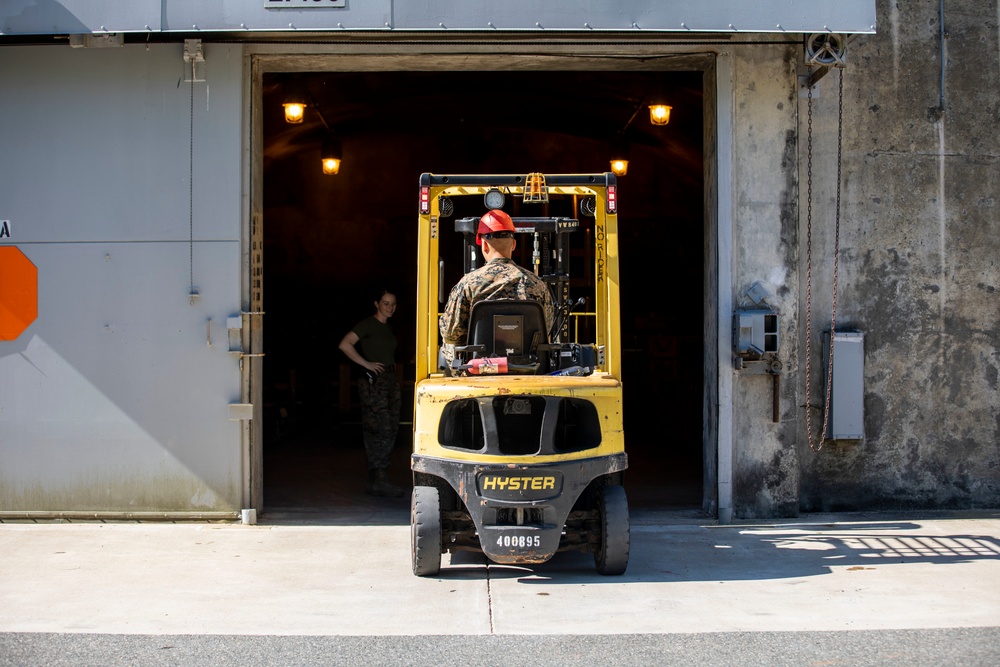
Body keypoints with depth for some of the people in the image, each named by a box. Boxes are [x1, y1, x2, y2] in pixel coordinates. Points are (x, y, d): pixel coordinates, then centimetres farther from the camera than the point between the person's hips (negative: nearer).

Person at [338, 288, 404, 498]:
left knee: (391, 430, 7)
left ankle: (376, 480, 13)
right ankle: (378, 480, -8)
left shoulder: (388, 328, 18)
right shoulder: (367, 325, -7)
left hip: (390, 382, 9)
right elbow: (345, 345, -19)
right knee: (379, 430, -11)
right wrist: (366, 364, -18)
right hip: (373, 382, -9)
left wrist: (393, 373, 12)